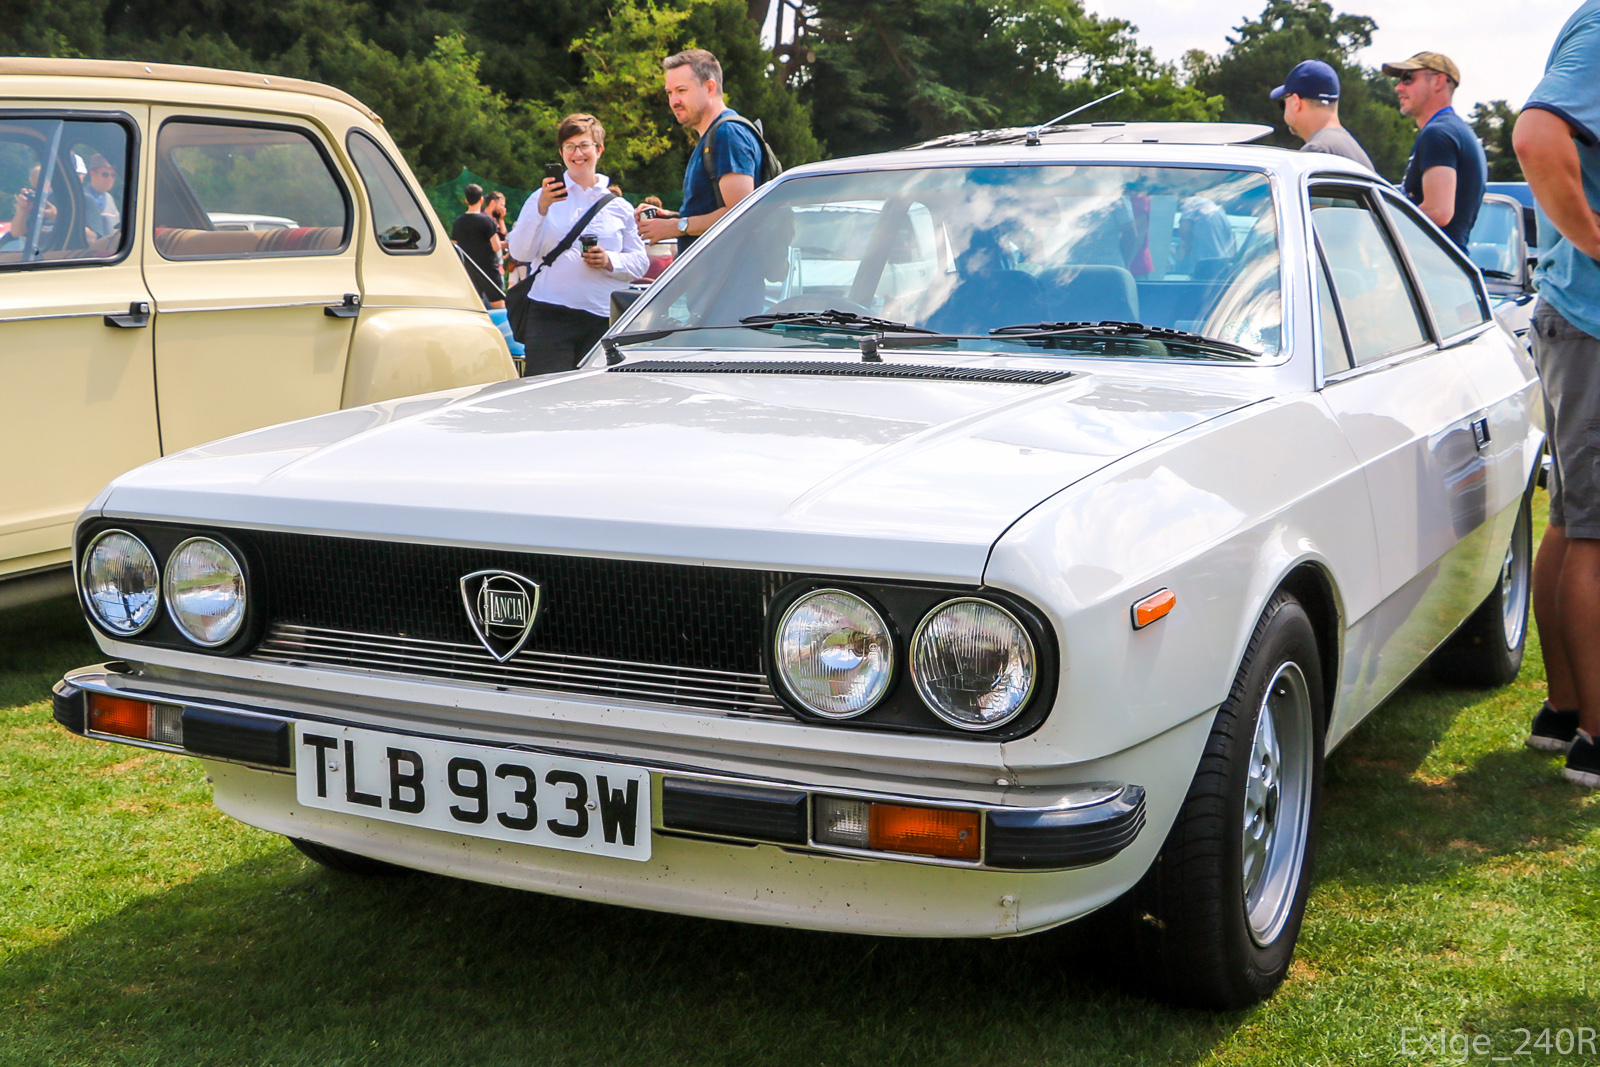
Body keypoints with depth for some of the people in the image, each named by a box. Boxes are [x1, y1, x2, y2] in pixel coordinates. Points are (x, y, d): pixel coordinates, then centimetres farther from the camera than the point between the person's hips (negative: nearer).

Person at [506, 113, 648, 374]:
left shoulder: (617, 206, 16)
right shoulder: (544, 197, 12)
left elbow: (641, 262, 13)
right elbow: (520, 252, 0)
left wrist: (610, 261, -7)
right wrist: (542, 208, -12)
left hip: (603, 320, 2)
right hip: (550, 316, -2)